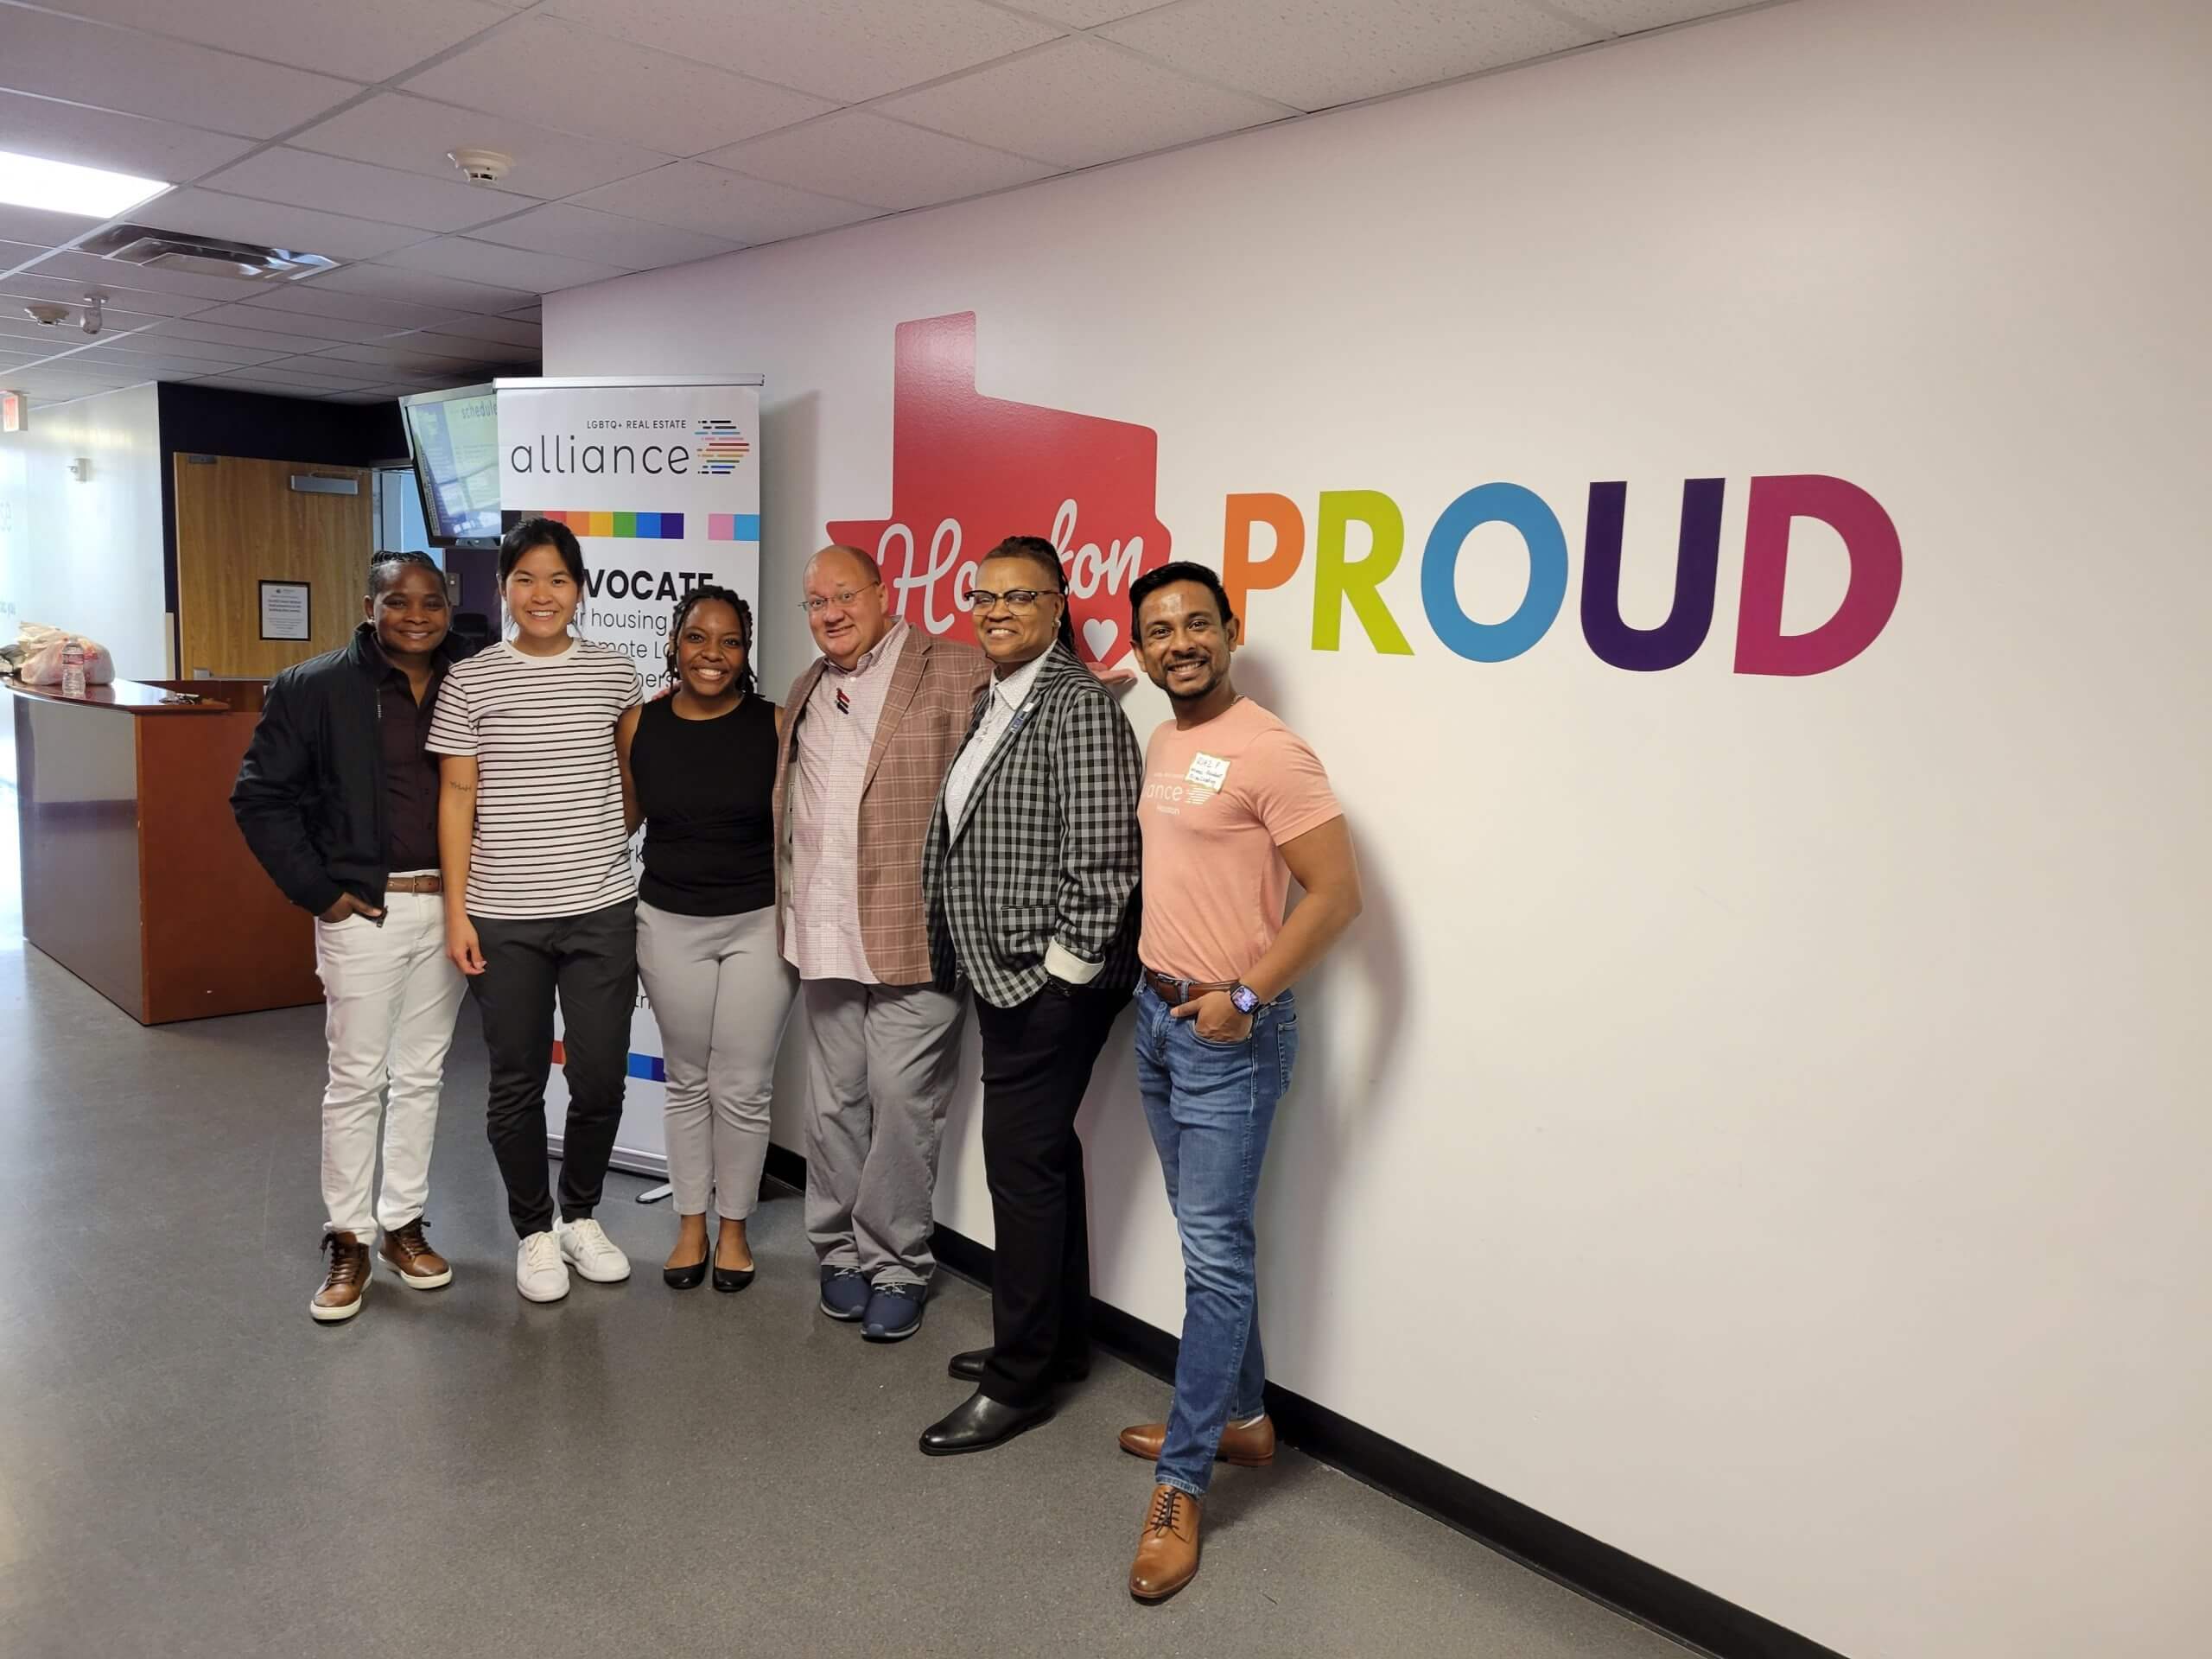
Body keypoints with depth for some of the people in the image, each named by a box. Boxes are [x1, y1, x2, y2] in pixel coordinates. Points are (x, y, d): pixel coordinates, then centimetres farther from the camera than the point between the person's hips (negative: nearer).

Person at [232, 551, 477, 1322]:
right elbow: (261, 796, -5)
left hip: (448, 905, 3)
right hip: (364, 908, -3)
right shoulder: (315, 687, -7)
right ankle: (348, 1240, 18)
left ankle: (404, 1223, 26)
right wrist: (319, 891, -8)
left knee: (421, 1073, 13)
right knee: (355, 1079, 4)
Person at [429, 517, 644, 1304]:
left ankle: (582, 1215, 28)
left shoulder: (614, 672, 3)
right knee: (517, 1081, 9)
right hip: (503, 917, -1)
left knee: (600, 1078, 4)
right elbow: (457, 799, 0)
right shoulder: (469, 681, -1)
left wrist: (605, 840, 11)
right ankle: (534, 1230, 27)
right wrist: (456, 911, -3)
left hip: (601, 911, 1)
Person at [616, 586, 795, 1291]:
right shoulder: (639, 726, -3)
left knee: (742, 1087, 5)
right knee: (687, 1081, 13)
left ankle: (733, 1227, 25)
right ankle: (691, 1224, 29)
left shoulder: (775, 725, -9)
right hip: (671, 924, 2)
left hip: (759, 923, -2)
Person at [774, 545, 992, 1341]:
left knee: (900, 1100, -1)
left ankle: (895, 1265, 15)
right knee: (834, 1102, 14)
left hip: (914, 935, -6)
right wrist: (792, 909, 14)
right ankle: (840, 1250, 29)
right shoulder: (808, 689, 16)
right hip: (825, 936, 6)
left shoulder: (958, 673, -6)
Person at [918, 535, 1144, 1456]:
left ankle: (1020, 1380, 10)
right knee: (1044, 1155, 17)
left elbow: (1104, 854, -19)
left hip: (1050, 981, -9)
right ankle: (1060, 1338, 32)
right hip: (1003, 975, 9)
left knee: (1023, 1164, -3)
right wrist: (982, 962, 15)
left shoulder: (1078, 702, -14)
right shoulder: (992, 700, 15)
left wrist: (1062, 968, -16)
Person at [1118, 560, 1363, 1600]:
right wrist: (1156, 975, 11)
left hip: (1229, 1032, -8)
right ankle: (1240, 1418, 32)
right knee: (1205, 1239, 17)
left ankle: (1180, 1485, 7)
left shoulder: (1269, 751, -16)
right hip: (1157, 1014, 9)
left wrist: (1245, 997, -20)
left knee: (1215, 1252, -2)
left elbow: (1337, 893, -19)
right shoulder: (1160, 745, 10)